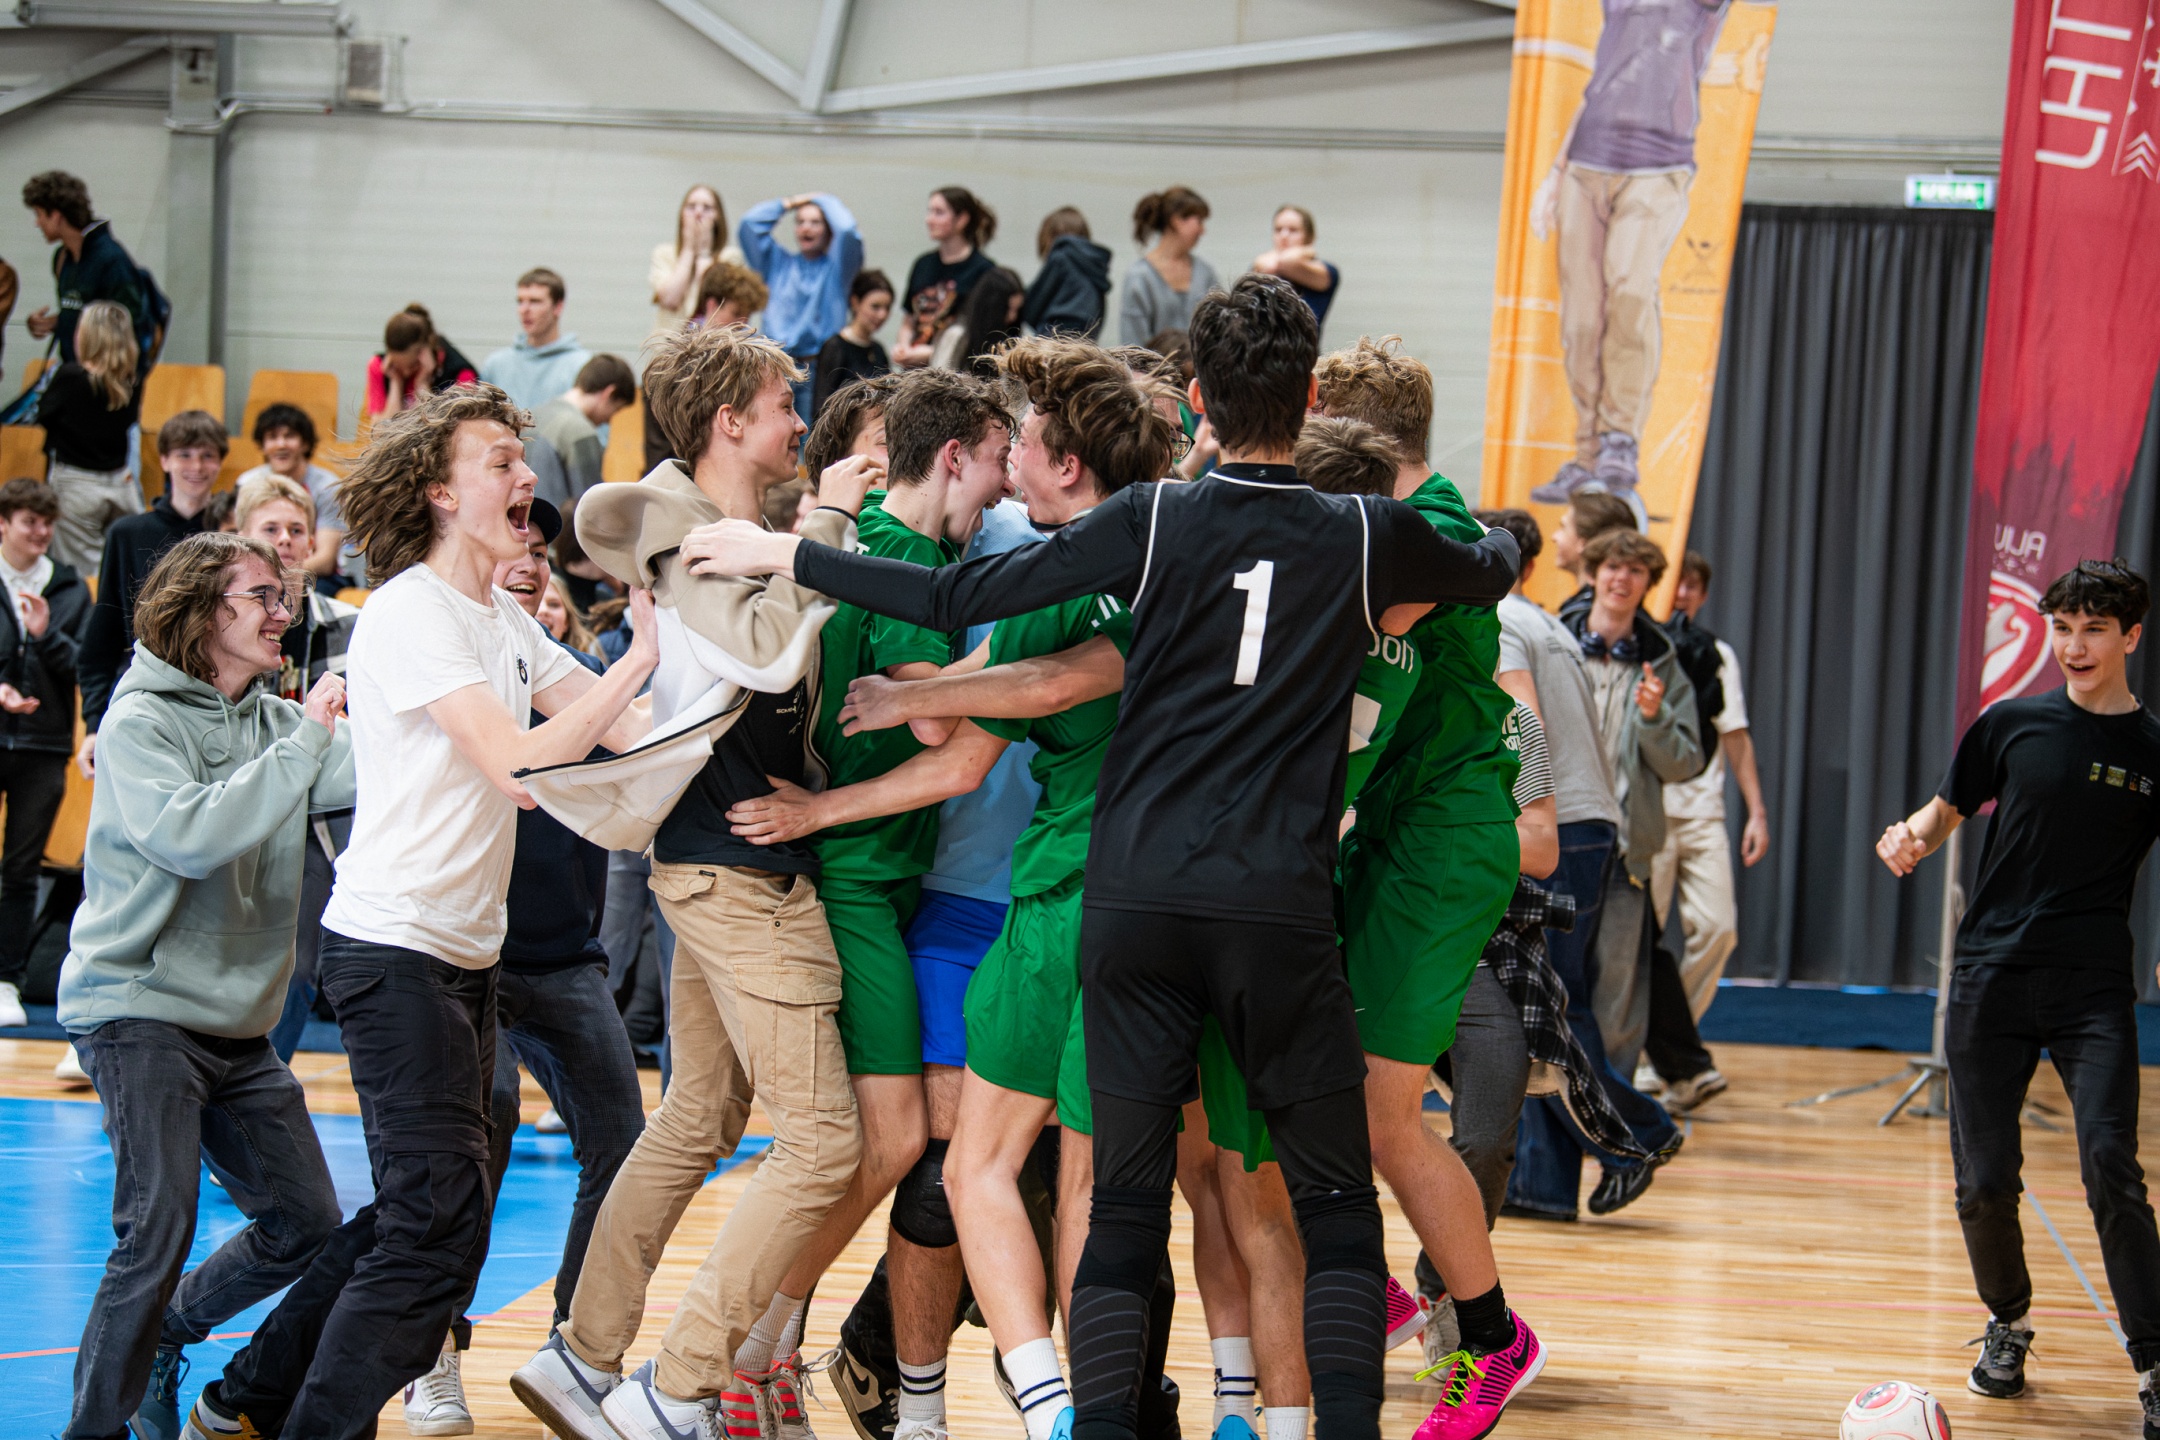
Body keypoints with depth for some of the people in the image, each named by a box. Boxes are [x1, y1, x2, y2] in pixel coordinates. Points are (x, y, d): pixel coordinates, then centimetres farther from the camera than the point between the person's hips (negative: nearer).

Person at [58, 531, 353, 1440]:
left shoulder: (275, 720, 10)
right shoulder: (141, 721, -9)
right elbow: (190, 835, -26)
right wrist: (304, 743, -23)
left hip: (237, 1020, 7)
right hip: (140, 1007, -7)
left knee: (307, 1224, 6)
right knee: (159, 1229, -15)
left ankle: (163, 1333, 26)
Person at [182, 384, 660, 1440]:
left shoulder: (503, 620, 14)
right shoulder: (410, 615, -14)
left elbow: (628, 728, 9)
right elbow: (522, 765, -24)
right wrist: (643, 654, -23)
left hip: (465, 953, 10)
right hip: (395, 947, -10)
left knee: (415, 1214, 15)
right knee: (438, 1222, -13)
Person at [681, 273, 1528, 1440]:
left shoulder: (1154, 521, 0)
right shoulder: (1369, 537, 3)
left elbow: (959, 599, -3)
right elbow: (1491, 574, 25)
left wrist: (780, 554, 6)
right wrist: (1506, 532, 50)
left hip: (1132, 897, 1)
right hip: (1278, 907, -1)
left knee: (1124, 1207, 5)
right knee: (1336, 1206, 7)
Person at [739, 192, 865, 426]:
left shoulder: (835, 266, 10)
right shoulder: (778, 262, 19)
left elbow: (848, 231, -8)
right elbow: (750, 224, 9)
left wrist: (826, 201, 8)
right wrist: (789, 204, 15)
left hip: (818, 369, -3)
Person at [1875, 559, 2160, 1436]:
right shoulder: (2013, 725, 5)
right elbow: (1947, 812, 15)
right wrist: (1911, 838, -7)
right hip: (1991, 978, 2)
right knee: (1985, 1181, 2)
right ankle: (2008, 1323, 29)